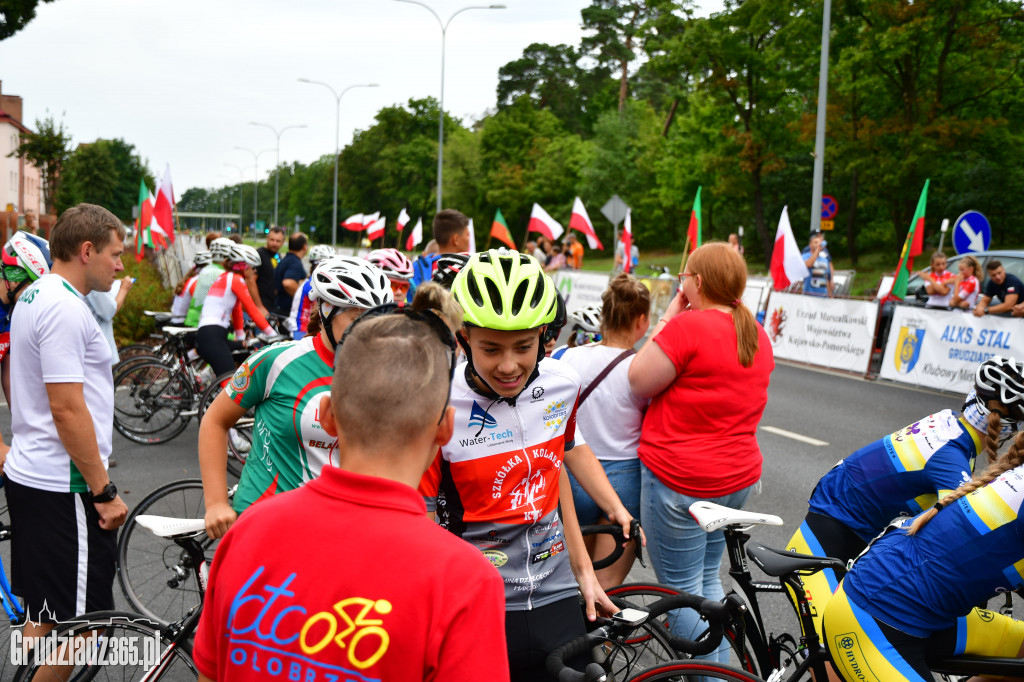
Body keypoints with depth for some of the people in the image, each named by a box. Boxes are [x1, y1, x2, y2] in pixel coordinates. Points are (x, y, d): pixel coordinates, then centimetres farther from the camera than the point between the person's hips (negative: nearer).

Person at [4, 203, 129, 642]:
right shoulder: (65, 309, -19)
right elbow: (67, 410, -23)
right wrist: (104, 492, -18)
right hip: (63, 488, -10)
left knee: (40, 614, 20)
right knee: (71, 624, -2)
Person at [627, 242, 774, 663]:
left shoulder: (688, 325, -20)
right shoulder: (758, 335, 7)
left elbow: (639, 382, -13)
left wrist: (666, 318, -9)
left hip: (679, 480, -8)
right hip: (738, 475, 9)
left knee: (682, 590, 4)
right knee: (707, 579, 22)